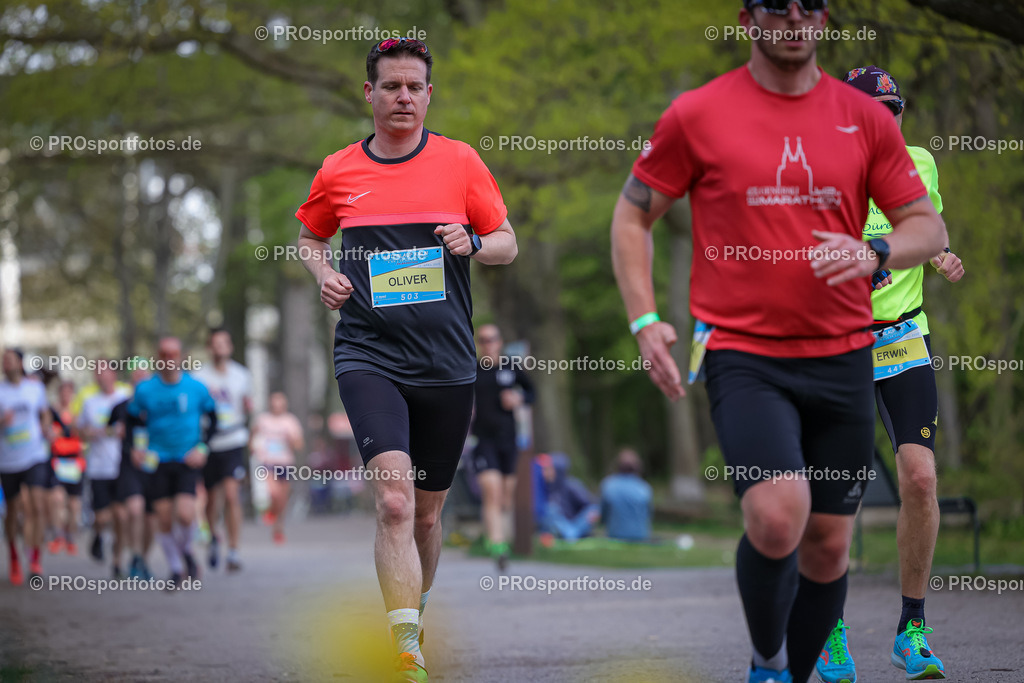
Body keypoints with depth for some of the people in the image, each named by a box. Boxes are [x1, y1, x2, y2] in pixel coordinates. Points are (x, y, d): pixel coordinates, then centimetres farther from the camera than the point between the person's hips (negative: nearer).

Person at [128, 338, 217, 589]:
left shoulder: (196, 387, -3)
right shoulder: (145, 389, -1)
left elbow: (213, 419, 9)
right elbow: (132, 419, 11)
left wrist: (202, 448, -3)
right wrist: (135, 448, -4)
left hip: (187, 462, -1)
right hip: (158, 462, 1)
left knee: (184, 514, -18)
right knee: (164, 519, 0)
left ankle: (186, 551, 14)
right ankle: (176, 570, 18)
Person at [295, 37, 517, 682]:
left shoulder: (460, 161, 4)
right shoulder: (337, 172, 5)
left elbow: (507, 242, 9)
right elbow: (310, 237, 22)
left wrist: (471, 242, -12)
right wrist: (325, 274, 1)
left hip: (447, 362, 2)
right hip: (368, 355, -2)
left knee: (428, 512, 12)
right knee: (395, 502, -20)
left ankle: (412, 616, 37)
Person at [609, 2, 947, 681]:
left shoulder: (866, 118, 7)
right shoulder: (697, 114, 0)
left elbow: (928, 227, 10)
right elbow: (632, 217, 9)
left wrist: (874, 253, -12)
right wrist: (645, 320, -4)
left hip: (842, 359, 3)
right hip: (742, 355, -3)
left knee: (829, 542, 7)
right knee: (777, 516, -23)